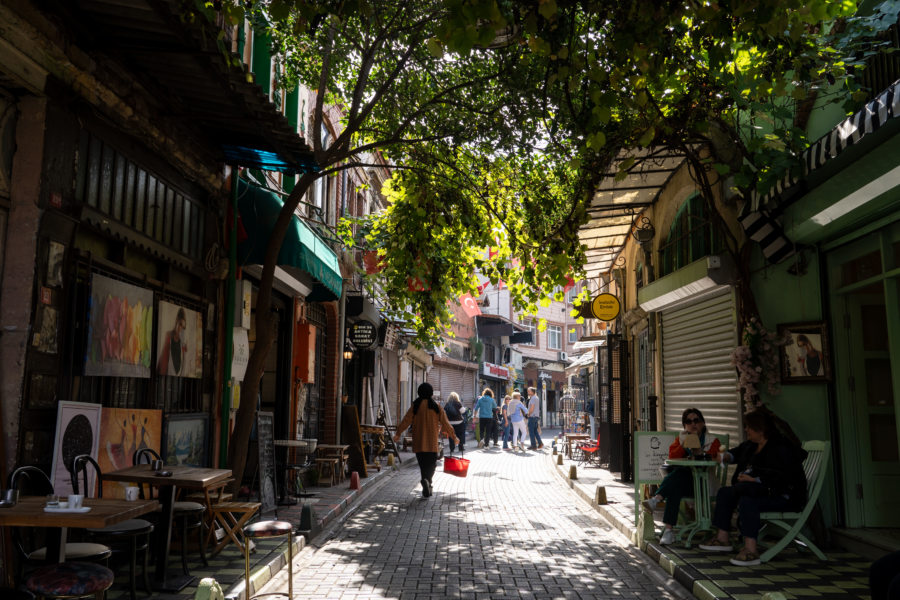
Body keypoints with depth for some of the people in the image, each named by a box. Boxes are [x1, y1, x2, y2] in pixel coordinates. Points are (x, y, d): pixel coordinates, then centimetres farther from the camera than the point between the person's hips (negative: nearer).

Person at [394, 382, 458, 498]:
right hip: (432, 442, -1)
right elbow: (445, 423, 0)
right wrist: (454, 437, 9)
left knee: (423, 464, 8)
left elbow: (406, 420, -3)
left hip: (419, 442, 1)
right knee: (431, 463, 9)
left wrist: (398, 434, 7)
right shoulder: (436, 406, -2)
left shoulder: (415, 406, -2)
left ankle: (426, 488, -2)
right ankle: (427, 480, -14)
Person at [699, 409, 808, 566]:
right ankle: (722, 538, 1)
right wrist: (729, 456, 16)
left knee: (748, 500, -34)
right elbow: (740, 451, 36)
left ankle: (750, 550, -35)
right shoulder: (752, 445, 11)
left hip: (783, 496, -10)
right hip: (759, 489, 10)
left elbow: (782, 477, -28)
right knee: (725, 493, 3)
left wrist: (754, 479, -27)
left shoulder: (781, 448, -18)